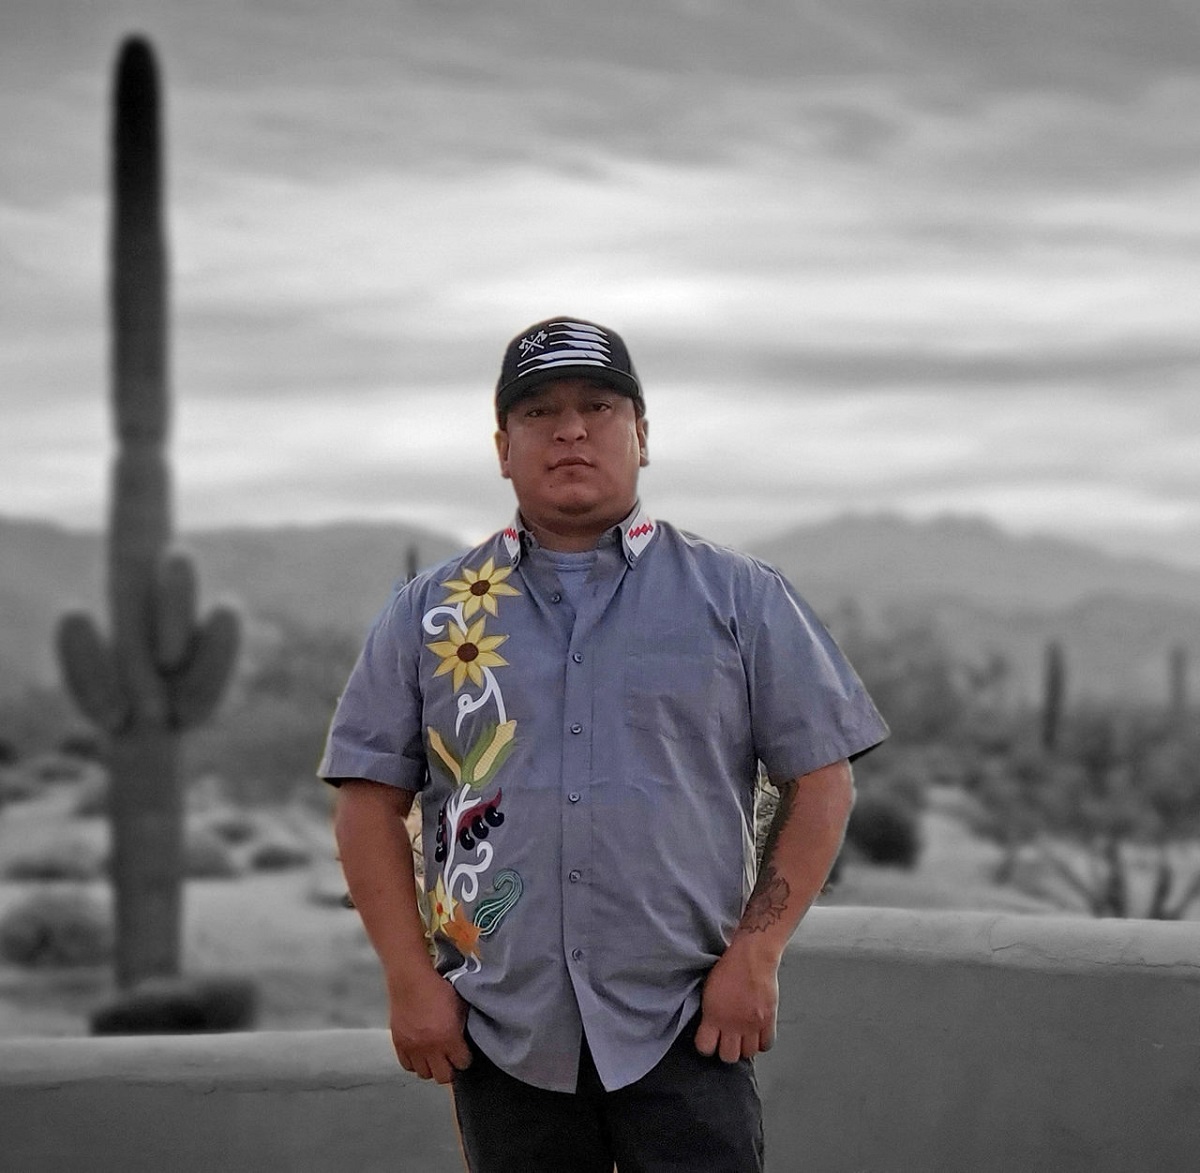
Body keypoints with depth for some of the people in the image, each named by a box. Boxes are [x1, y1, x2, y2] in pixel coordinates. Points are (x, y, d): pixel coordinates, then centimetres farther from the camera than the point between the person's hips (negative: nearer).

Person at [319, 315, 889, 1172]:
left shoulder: (738, 596, 7)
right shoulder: (429, 613, 10)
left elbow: (821, 781, 5)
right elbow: (371, 801, 8)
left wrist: (754, 954, -5)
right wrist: (411, 979, -2)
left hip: (685, 1031, -1)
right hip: (499, 1031, 2)